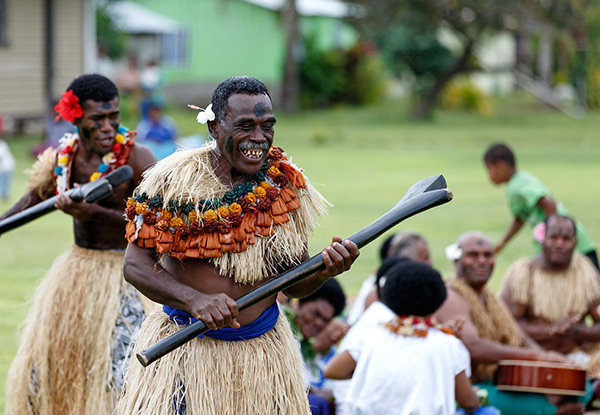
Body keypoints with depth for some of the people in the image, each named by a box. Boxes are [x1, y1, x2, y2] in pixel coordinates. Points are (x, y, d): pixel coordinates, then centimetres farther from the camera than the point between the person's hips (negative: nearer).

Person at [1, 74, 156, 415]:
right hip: (77, 268, 6)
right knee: (43, 361, 11)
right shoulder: (64, 158, -1)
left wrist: (91, 212, -33)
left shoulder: (137, 160, -17)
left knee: (116, 370, -13)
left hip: (125, 273, -6)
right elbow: (33, 201, 16)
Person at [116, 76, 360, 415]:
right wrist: (196, 301, -24)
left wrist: (326, 270, -16)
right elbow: (136, 264, -10)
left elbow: (293, 284, 6)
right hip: (186, 346, -3)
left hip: (264, 350, 3)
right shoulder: (176, 180, -10)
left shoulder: (287, 187, 0)